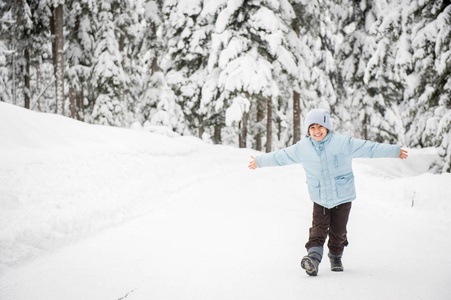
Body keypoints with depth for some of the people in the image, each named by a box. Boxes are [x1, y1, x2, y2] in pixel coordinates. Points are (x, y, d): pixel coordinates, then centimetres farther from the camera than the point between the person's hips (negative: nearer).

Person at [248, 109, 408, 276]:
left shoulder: (343, 143, -10)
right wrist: (260, 161, 23)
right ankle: (313, 257, -28)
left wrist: (394, 151, -6)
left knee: (338, 231, 5)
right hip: (320, 198, 1)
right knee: (318, 228, -15)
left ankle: (335, 257, 30)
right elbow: (281, 157, 13)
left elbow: (369, 148, -6)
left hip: (343, 197, -1)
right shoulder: (302, 148, -1)